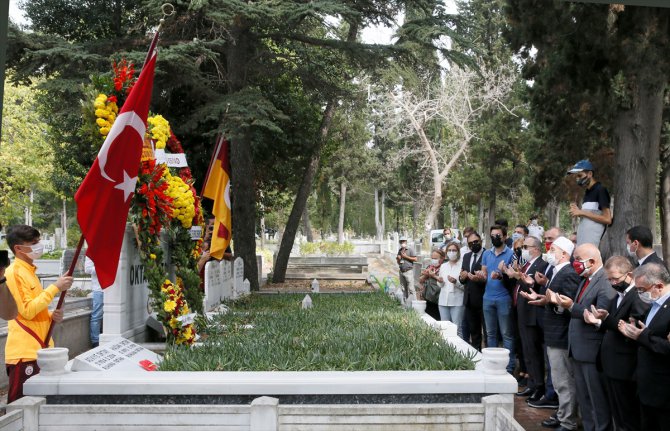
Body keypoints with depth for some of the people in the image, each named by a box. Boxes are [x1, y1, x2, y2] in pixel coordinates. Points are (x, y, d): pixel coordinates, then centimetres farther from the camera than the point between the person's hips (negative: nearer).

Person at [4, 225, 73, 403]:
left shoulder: (29, 271, 16)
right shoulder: (14, 273, -12)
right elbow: (27, 311, -18)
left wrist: (52, 315, 3)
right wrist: (55, 287, -18)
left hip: (38, 349, 9)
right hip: (24, 353, -9)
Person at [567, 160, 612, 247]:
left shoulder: (600, 190, -5)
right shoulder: (587, 193, 20)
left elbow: (607, 219, -13)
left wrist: (582, 213, -11)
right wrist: (578, 211, 6)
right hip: (582, 242, 8)